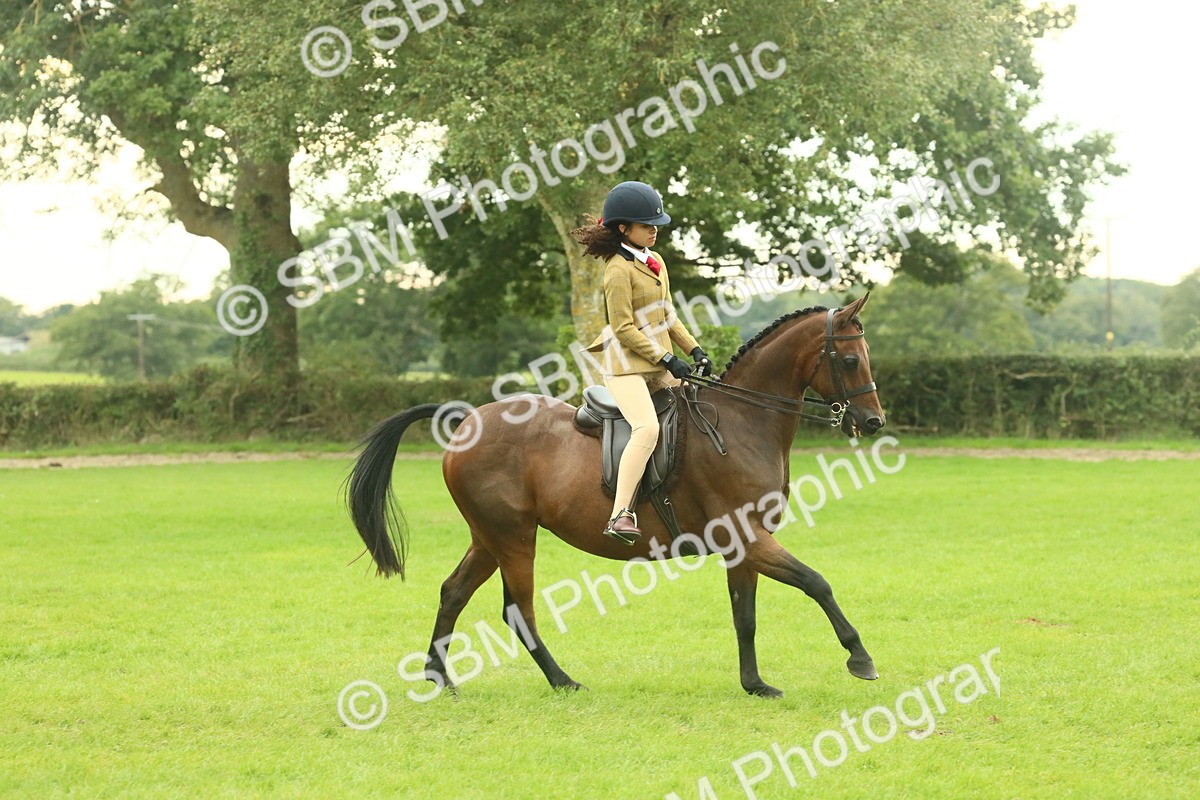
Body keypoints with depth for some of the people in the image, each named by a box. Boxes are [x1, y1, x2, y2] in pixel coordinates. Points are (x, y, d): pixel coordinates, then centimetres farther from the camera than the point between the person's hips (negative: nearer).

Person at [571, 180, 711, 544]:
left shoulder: (655, 262, 15)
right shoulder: (619, 270, -12)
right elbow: (625, 329, -16)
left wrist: (695, 350, 11)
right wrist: (667, 359, -17)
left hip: (659, 366, 9)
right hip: (626, 366, -9)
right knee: (647, 428, -27)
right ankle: (621, 514, -30)